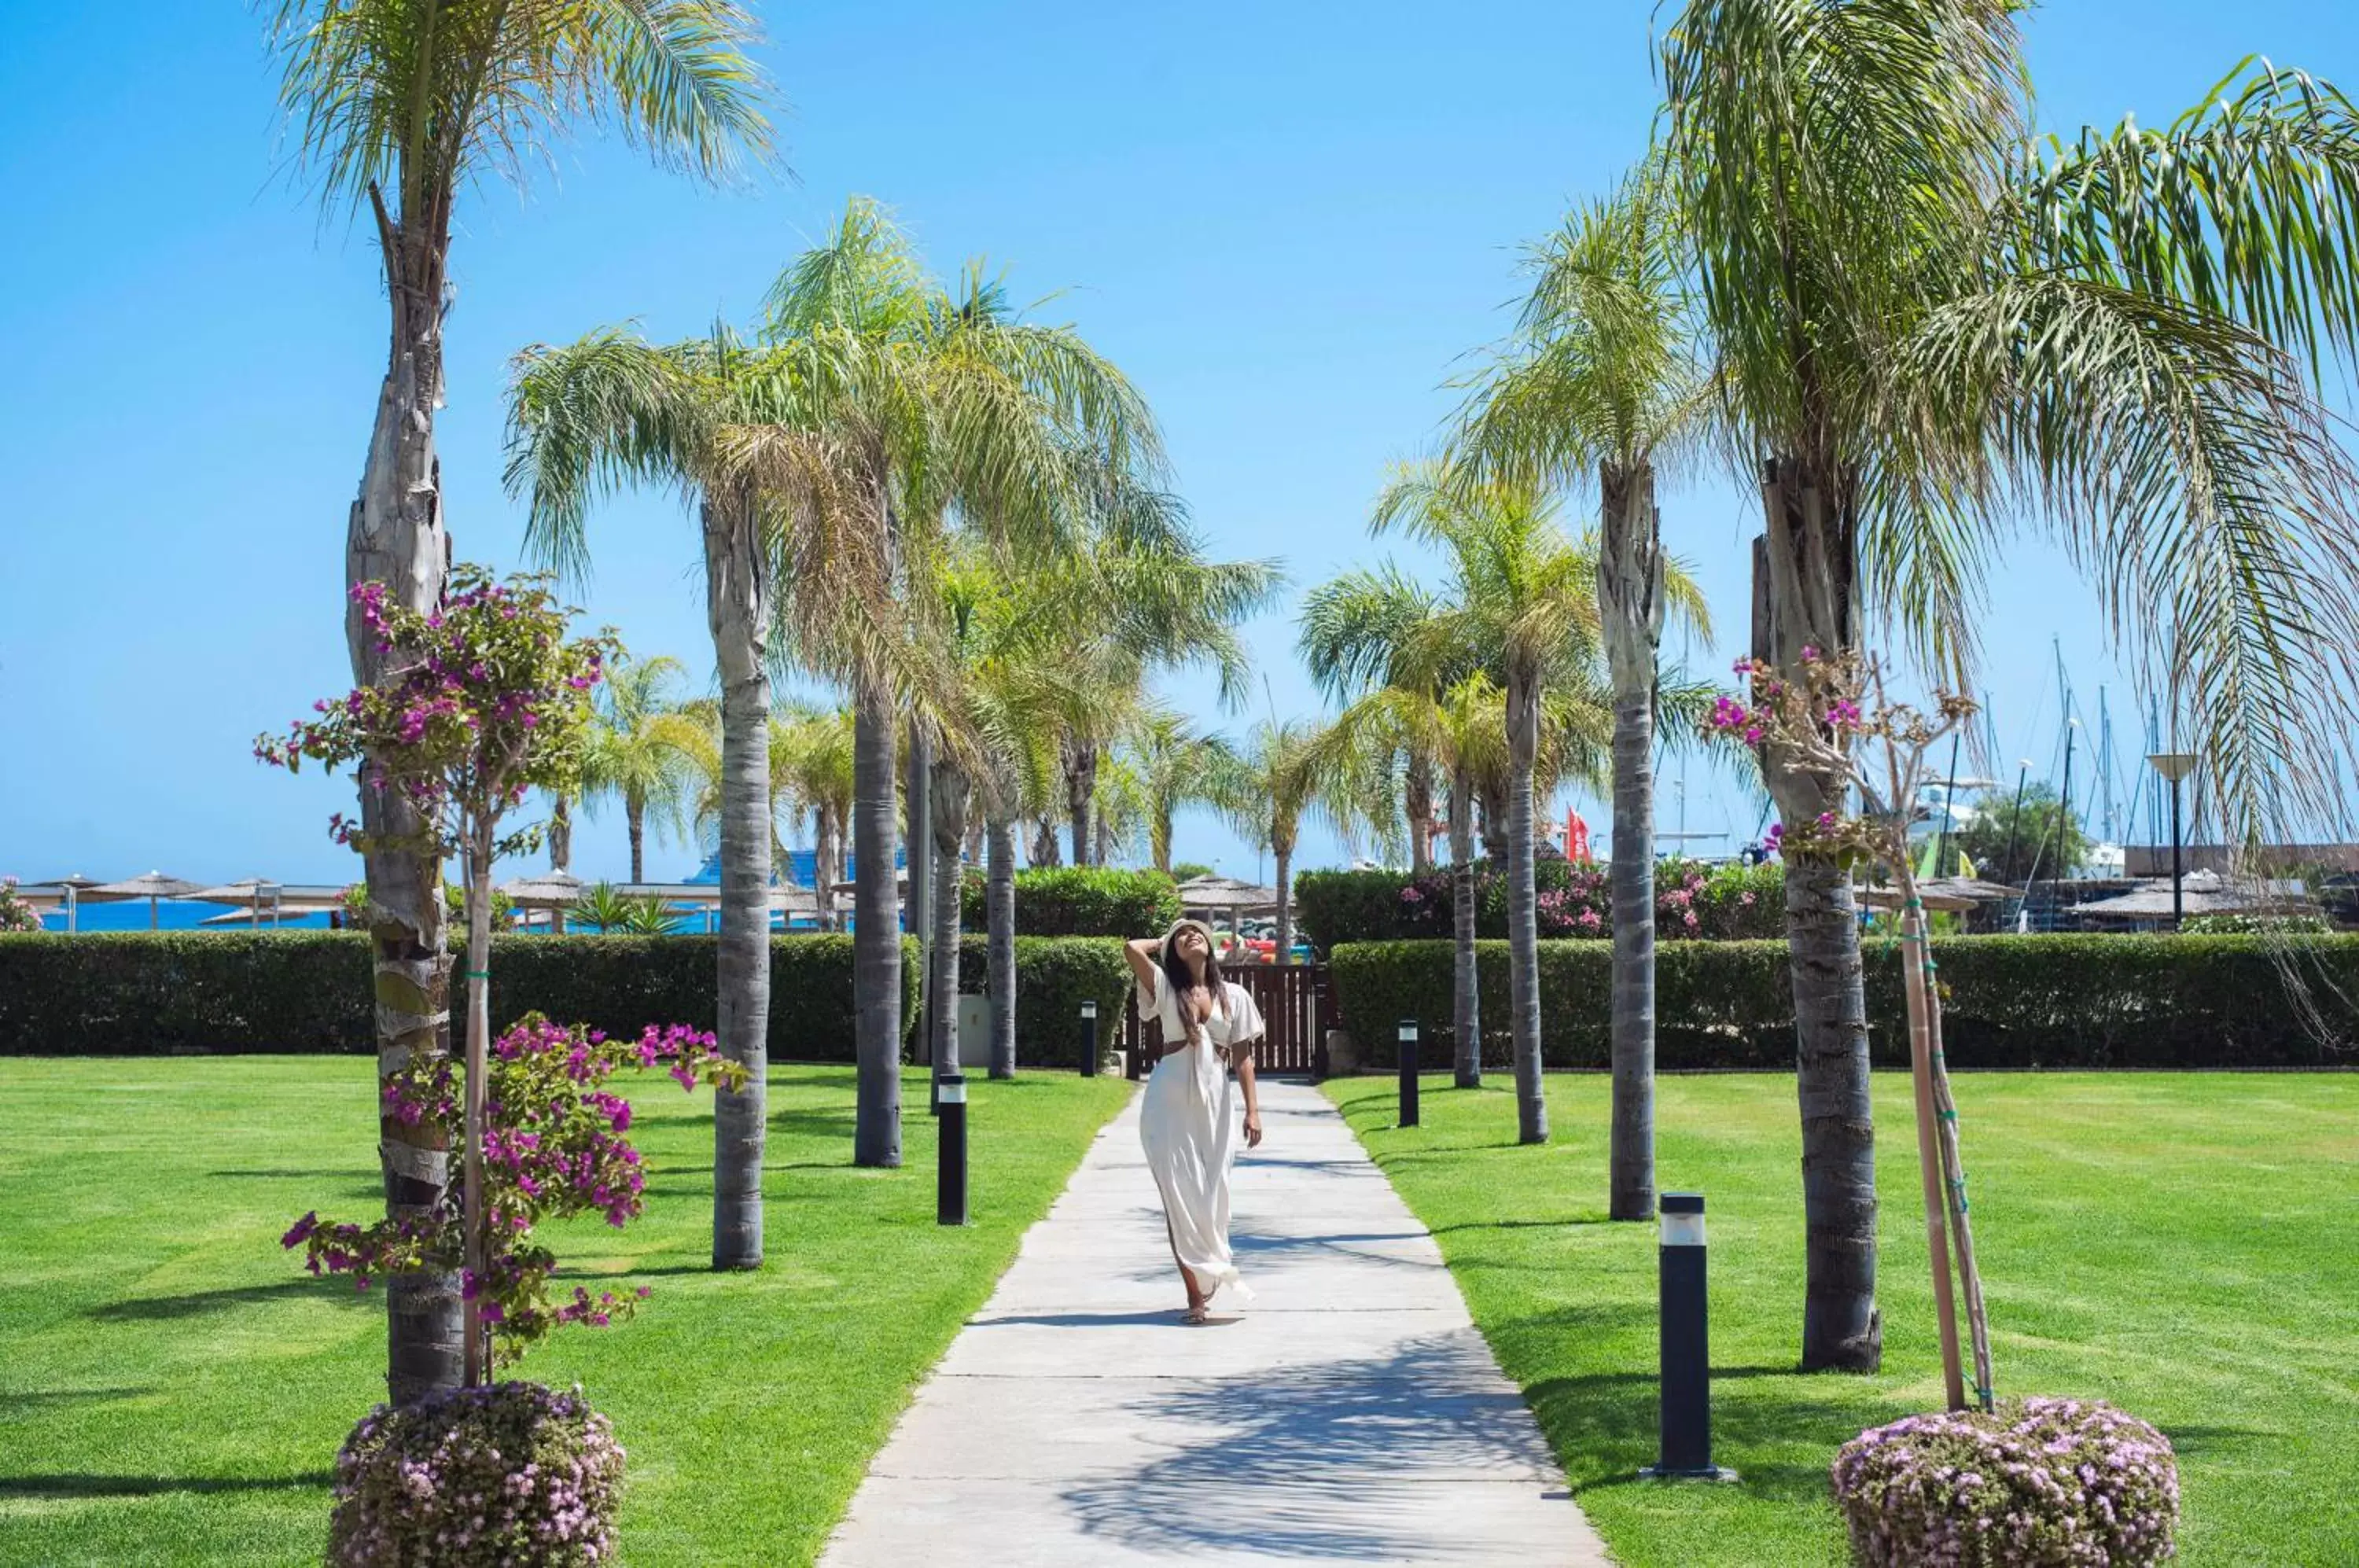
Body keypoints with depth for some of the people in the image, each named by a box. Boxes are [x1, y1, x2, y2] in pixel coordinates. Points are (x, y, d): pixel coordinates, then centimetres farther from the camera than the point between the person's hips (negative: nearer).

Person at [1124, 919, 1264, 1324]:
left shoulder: (1234, 996, 9)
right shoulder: (1165, 988, 5)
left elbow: (1243, 1058, 8)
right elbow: (1132, 949, -12)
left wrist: (1252, 1110, 2)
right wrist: (1164, 942, 8)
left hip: (1215, 1100, 1)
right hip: (1169, 1100, -1)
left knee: (1213, 1192, 2)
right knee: (1178, 1192, -4)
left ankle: (1209, 1273, 21)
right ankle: (1197, 1291, 0)